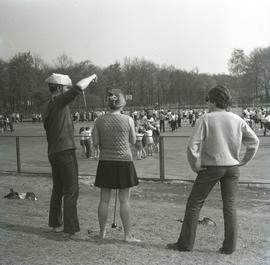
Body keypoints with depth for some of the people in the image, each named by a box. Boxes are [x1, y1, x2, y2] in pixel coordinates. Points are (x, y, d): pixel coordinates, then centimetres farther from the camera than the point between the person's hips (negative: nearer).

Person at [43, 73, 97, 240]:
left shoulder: (48, 108, 17)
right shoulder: (59, 101, -10)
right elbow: (79, 87, -22)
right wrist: (91, 77, -4)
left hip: (53, 152, 10)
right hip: (65, 151, -10)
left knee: (58, 189, 17)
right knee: (71, 191, -8)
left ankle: (56, 223, 28)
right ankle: (72, 229, -7)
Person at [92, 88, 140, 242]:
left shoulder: (100, 120, 0)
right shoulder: (128, 120, -6)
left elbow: (95, 143, 2)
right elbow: (133, 141, 4)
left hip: (105, 162, 2)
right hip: (124, 162, -2)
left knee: (104, 200, 11)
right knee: (125, 200, 4)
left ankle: (102, 232, 22)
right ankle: (128, 235, 11)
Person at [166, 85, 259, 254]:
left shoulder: (205, 119, -10)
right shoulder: (237, 120, 2)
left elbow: (193, 145, -17)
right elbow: (254, 141, 6)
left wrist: (195, 166, -6)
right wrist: (243, 161, 11)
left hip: (211, 167, -4)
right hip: (233, 168, 4)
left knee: (194, 204, 8)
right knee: (230, 205, 12)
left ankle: (185, 243, 14)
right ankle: (230, 246, 17)